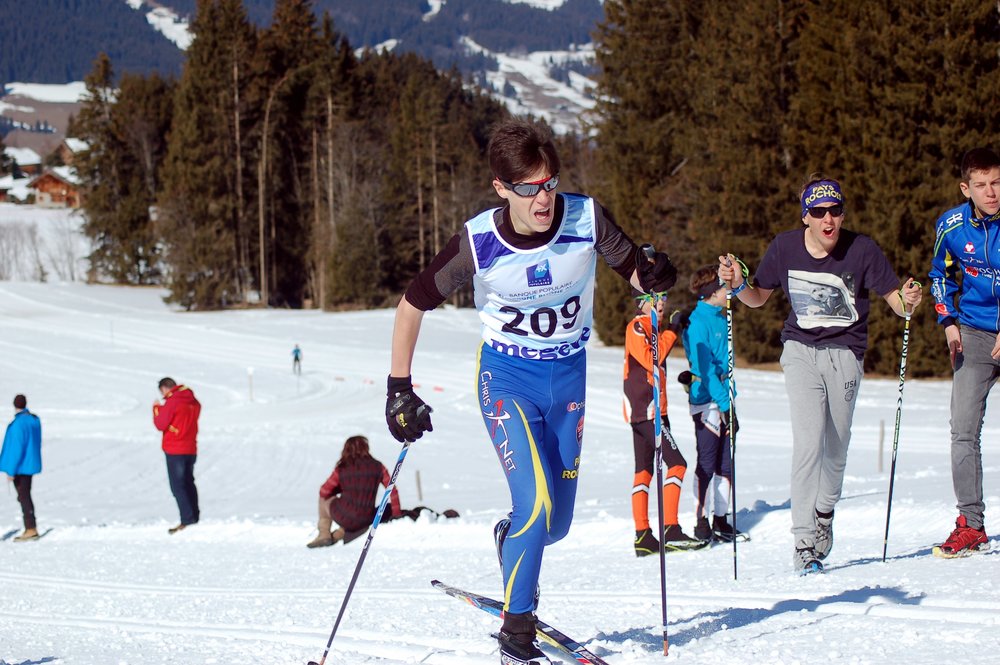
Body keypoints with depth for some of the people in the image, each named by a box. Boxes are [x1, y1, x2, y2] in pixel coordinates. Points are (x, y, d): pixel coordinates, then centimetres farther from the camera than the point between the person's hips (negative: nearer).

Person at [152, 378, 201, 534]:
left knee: (177, 486, -6)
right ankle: (194, 517, 20)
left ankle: (187, 520, -13)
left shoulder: (172, 403, -15)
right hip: (191, 449, 8)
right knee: (188, 483, 16)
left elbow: (160, 424, -11)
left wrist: (156, 409, 6)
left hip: (175, 451, -8)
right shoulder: (194, 403, 9)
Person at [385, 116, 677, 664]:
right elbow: (412, 306, -8)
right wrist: (399, 391, -9)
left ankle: (510, 540, 46)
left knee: (557, 523, 9)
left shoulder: (586, 219, -18)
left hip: (568, 376, 3)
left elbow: (636, 274, -6)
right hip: (506, 377, -3)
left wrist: (655, 275, -30)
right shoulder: (478, 243, -20)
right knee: (536, 505, -19)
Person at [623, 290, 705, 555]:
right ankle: (670, 532, -18)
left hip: (646, 409, 10)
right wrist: (670, 332, -18)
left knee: (644, 470, 6)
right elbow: (650, 360, -21)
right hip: (645, 407, -10)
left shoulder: (654, 327, 19)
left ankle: (643, 536, 5)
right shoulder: (636, 327, -10)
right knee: (676, 463, -14)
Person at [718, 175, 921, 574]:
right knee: (808, 442, -15)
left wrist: (908, 302, -29)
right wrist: (737, 285, -14)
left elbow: (895, 299, -7)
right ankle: (804, 542, -15)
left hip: (845, 353, 1)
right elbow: (758, 298, 6)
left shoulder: (862, 249, -12)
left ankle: (824, 512, 38)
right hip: (801, 350, 0)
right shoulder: (785, 247, -7)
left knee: (836, 447, 9)